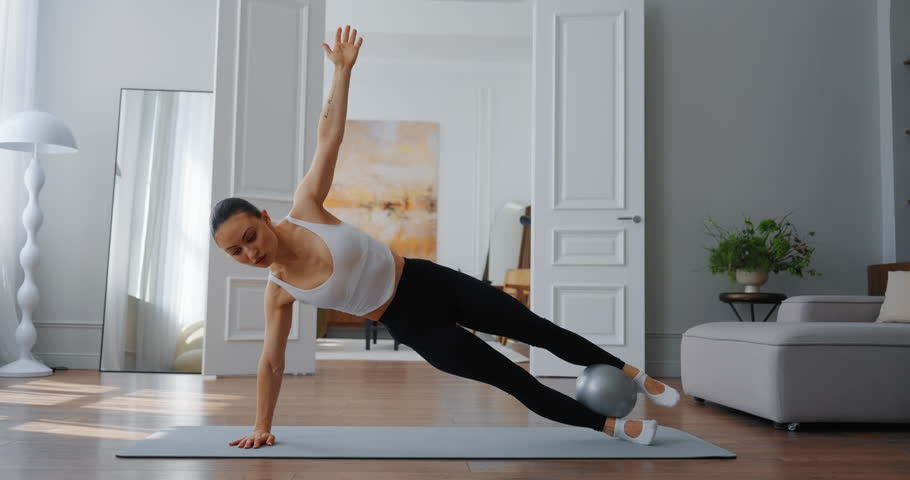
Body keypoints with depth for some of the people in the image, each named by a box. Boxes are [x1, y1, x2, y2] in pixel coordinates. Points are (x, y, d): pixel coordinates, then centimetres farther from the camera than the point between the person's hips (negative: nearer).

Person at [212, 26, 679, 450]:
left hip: (429, 281, 1)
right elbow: (271, 361, 0)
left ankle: (634, 375, 31)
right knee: (513, 379, 1)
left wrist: (342, 68, -8)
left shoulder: (304, 207, -13)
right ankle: (613, 425, 20)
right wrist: (261, 426, 3)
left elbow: (329, 137, -9)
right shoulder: (278, 291, -10)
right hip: (412, 326, -1)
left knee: (538, 329, 8)